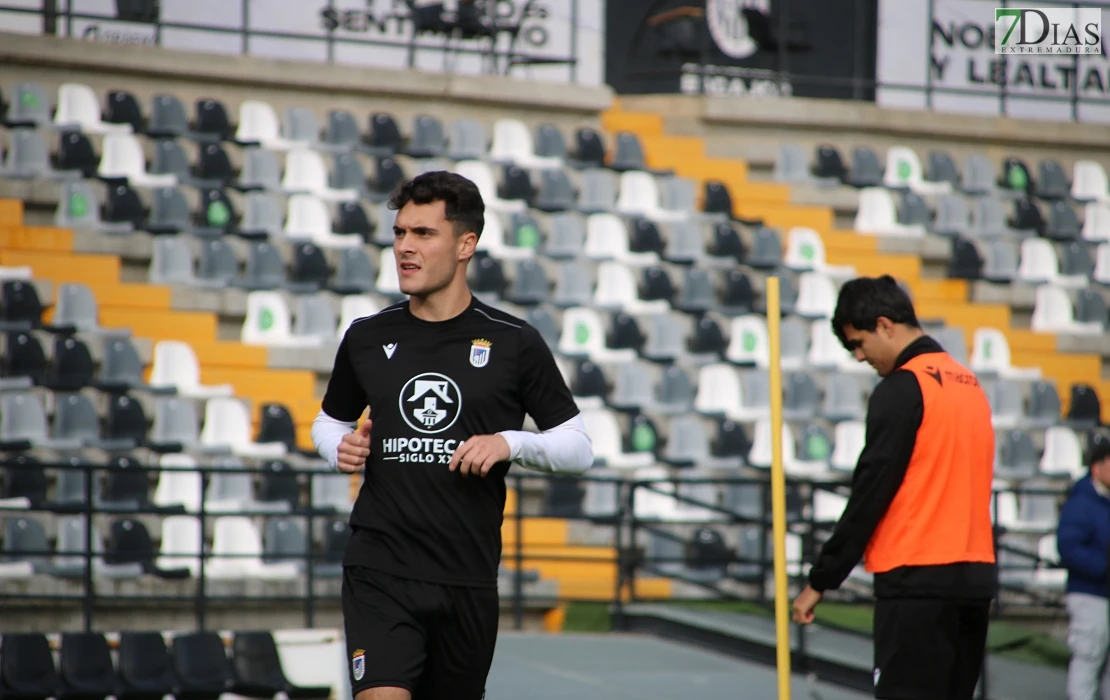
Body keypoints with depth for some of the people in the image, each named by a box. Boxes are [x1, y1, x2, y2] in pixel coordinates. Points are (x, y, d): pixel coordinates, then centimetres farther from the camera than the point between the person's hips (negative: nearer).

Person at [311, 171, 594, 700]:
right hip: (380, 571, 0)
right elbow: (330, 421, 23)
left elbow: (578, 448, 4)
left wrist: (509, 443, -15)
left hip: (469, 578, 0)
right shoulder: (367, 338, 7)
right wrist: (341, 449, 0)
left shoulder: (515, 344, 1)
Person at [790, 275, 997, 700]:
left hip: (916, 578, -8)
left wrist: (820, 581, -6)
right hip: (974, 576, 8)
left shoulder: (901, 389, -9)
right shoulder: (969, 383, 14)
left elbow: (869, 495, -11)